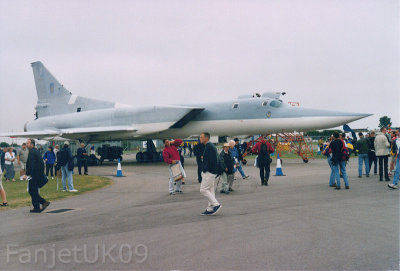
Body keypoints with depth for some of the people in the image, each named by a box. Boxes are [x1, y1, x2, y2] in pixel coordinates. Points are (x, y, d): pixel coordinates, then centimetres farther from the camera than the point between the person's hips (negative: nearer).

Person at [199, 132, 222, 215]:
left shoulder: (209, 147, -16)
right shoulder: (211, 146, 16)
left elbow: (210, 161, -22)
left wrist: (204, 170, -16)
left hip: (209, 172, -11)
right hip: (212, 172, 11)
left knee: (203, 190, -7)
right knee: (210, 190, 12)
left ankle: (216, 204, -7)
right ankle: (210, 209, 16)